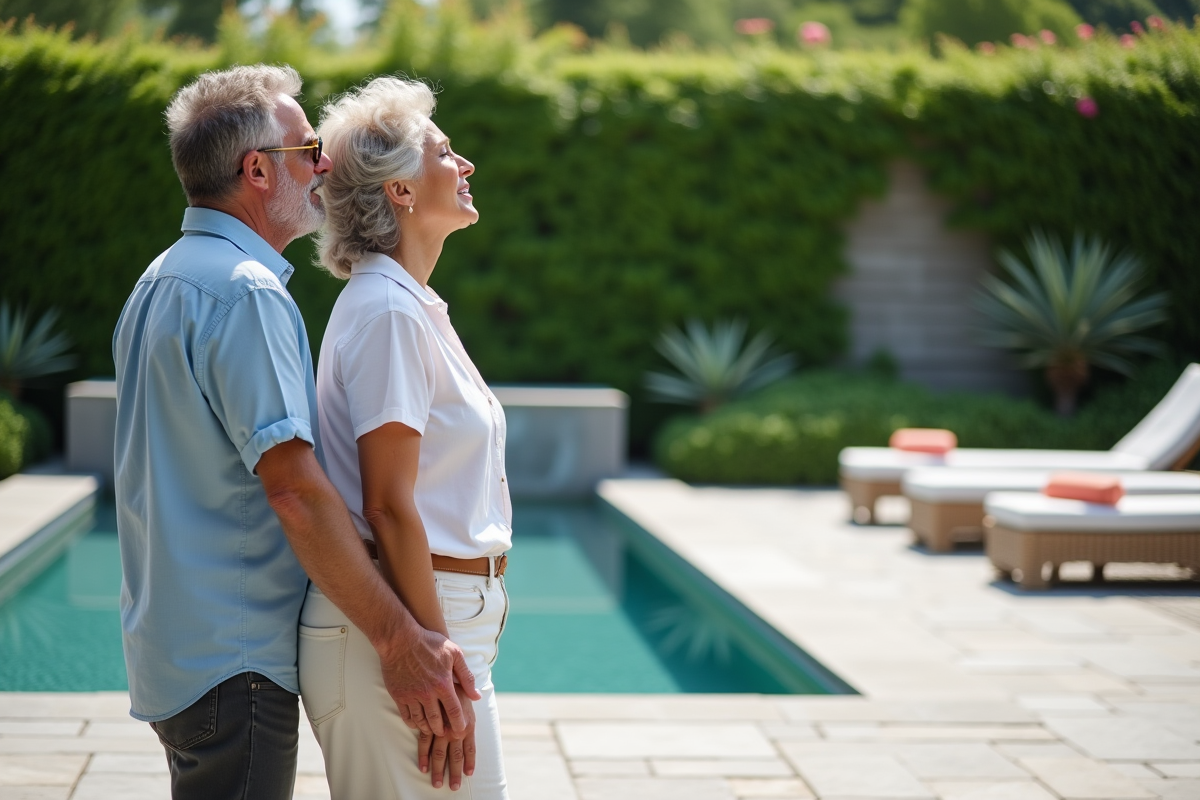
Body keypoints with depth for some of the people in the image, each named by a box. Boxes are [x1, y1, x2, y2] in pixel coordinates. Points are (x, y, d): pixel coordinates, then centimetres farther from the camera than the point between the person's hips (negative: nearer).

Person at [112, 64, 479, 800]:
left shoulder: (164, 279, 14)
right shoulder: (245, 292, -18)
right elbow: (295, 489, -25)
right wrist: (399, 638, -23)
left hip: (174, 647, 10)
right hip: (233, 661, -10)